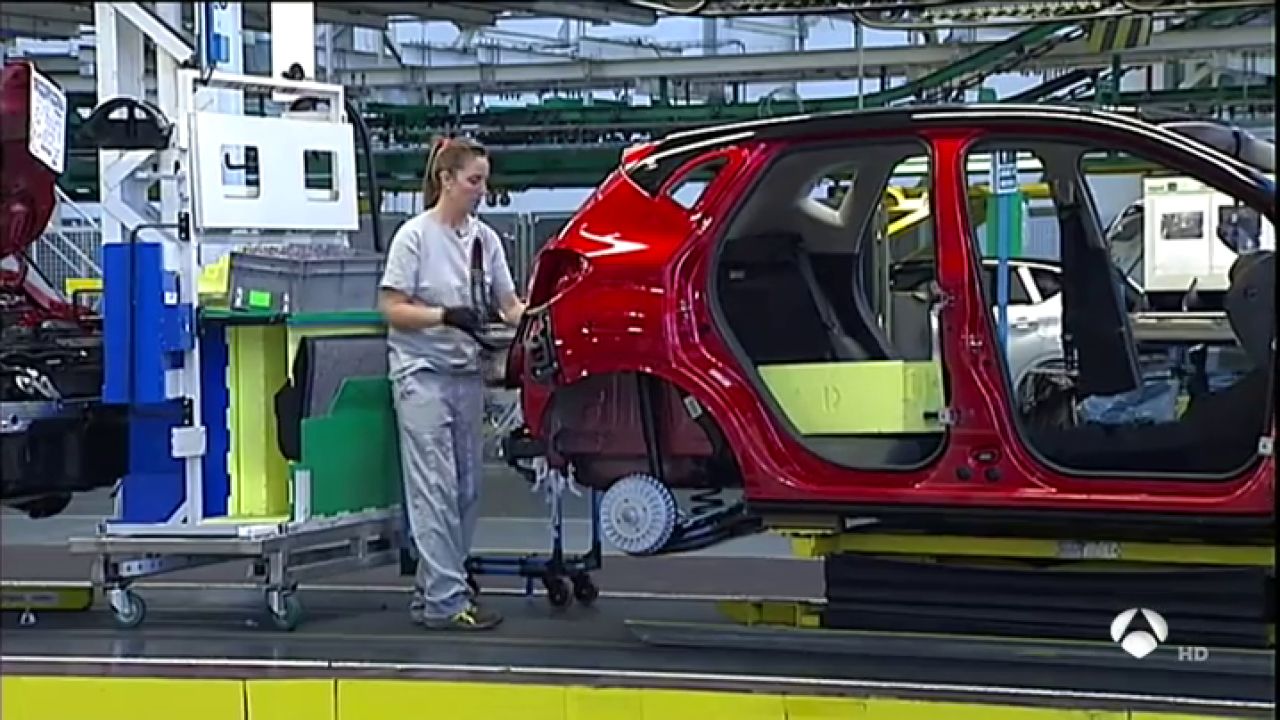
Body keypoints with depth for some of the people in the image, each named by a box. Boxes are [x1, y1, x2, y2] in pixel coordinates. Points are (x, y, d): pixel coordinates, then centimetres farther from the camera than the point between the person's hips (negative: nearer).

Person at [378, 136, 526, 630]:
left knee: (466, 490, 7)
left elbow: (509, 304, 7)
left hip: (467, 374, 6)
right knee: (436, 491, -8)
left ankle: (432, 588, 17)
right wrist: (448, 317, -22)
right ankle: (445, 601, -7)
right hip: (422, 373, -6)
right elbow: (391, 309, -9)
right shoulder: (415, 235, -8)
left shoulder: (485, 238, 7)